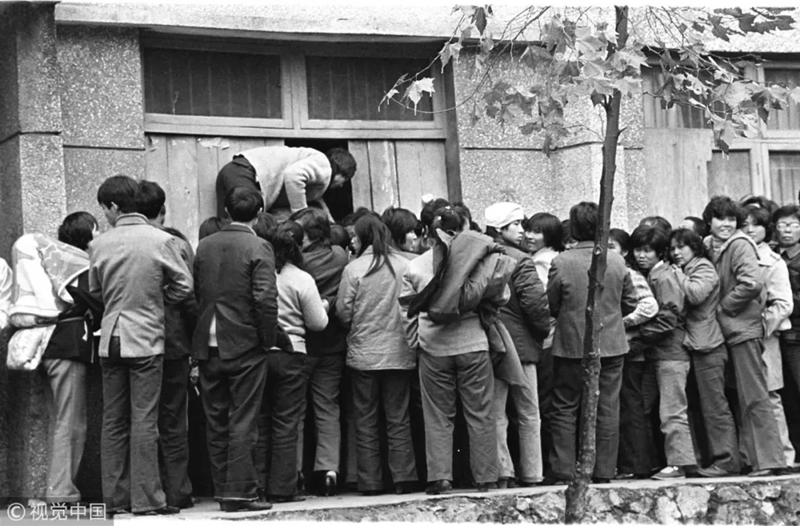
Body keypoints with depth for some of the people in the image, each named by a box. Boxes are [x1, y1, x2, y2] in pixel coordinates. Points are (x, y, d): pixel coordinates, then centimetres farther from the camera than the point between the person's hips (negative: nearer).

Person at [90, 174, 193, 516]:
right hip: (146, 339, -3)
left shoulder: (99, 245, -2)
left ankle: (114, 498, 11)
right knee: (144, 420, -1)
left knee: (113, 421, 9)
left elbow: (95, 290, 9)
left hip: (110, 341, 3)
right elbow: (184, 285, -3)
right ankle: (146, 499, -1)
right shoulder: (161, 241, -8)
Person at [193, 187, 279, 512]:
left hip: (208, 346, 5)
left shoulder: (204, 246, 6)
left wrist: (204, 331, 15)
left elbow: (195, 293, 8)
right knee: (243, 421, 0)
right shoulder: (258, 248, -10)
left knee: (216, 421, 11)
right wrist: (269, 340, -8)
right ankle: (239, 491, -1)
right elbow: (265, 299, -17)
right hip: (245, 345, -5)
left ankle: (222, 489, 15)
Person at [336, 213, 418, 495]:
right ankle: (403, 477, 3)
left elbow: (343, 310, -5)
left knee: (365, 419, 7)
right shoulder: (405, 266, -5)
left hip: (363, 353, -1)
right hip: (399, 352, 1)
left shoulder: (354, 268, -9)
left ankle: (370, 482, 7)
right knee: (398, 418, 9)